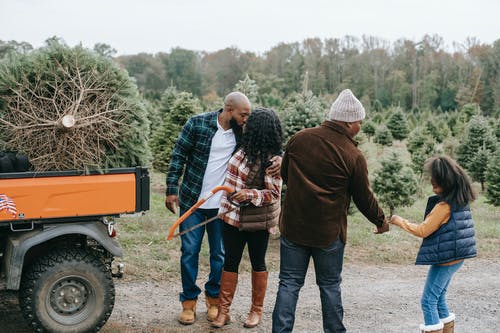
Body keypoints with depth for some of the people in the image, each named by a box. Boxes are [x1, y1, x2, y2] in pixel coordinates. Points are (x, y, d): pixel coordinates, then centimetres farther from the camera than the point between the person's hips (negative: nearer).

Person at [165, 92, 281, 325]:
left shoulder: (243, 133, -2)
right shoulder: (197, 124, -8)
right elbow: (178, 156, -4)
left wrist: (278, 159, -19)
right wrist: (172, 189, -9)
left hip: (223, 205, 2)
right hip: (192, 201, -2)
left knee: (220, 254, 10)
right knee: (189, 251, 6)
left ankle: (214, 299, 28)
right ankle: (189, 301, 21)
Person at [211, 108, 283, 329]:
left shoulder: (271, 159, -18)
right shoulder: (245, 149, 2)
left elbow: (274, 193, -17)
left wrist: (250, 194, -30)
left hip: (257, 220, -6)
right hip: (233, 217, 6)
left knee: (257, 263, 10)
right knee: (230, 262, 9)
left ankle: (257, 310, 26)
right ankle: (223, 311, 17)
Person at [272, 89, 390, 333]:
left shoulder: (299, 139, -1)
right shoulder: (353, 156, -11)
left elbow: (284, 174, 12)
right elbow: (364, 197, -2)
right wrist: (380, 221, 16)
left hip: (293, 225, 3)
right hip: (329, 232, -2)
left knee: (289, 283, 9)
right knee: (330, 285, 14)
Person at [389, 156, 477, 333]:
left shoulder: (444, 205, -20)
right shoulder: (461, 201, 6)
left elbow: (423, 231, -14)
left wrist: (401, 222, -4)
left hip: (445, 259, -9)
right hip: (456, 257, 9)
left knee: (428, 301, -2)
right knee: (439, 298, 19)